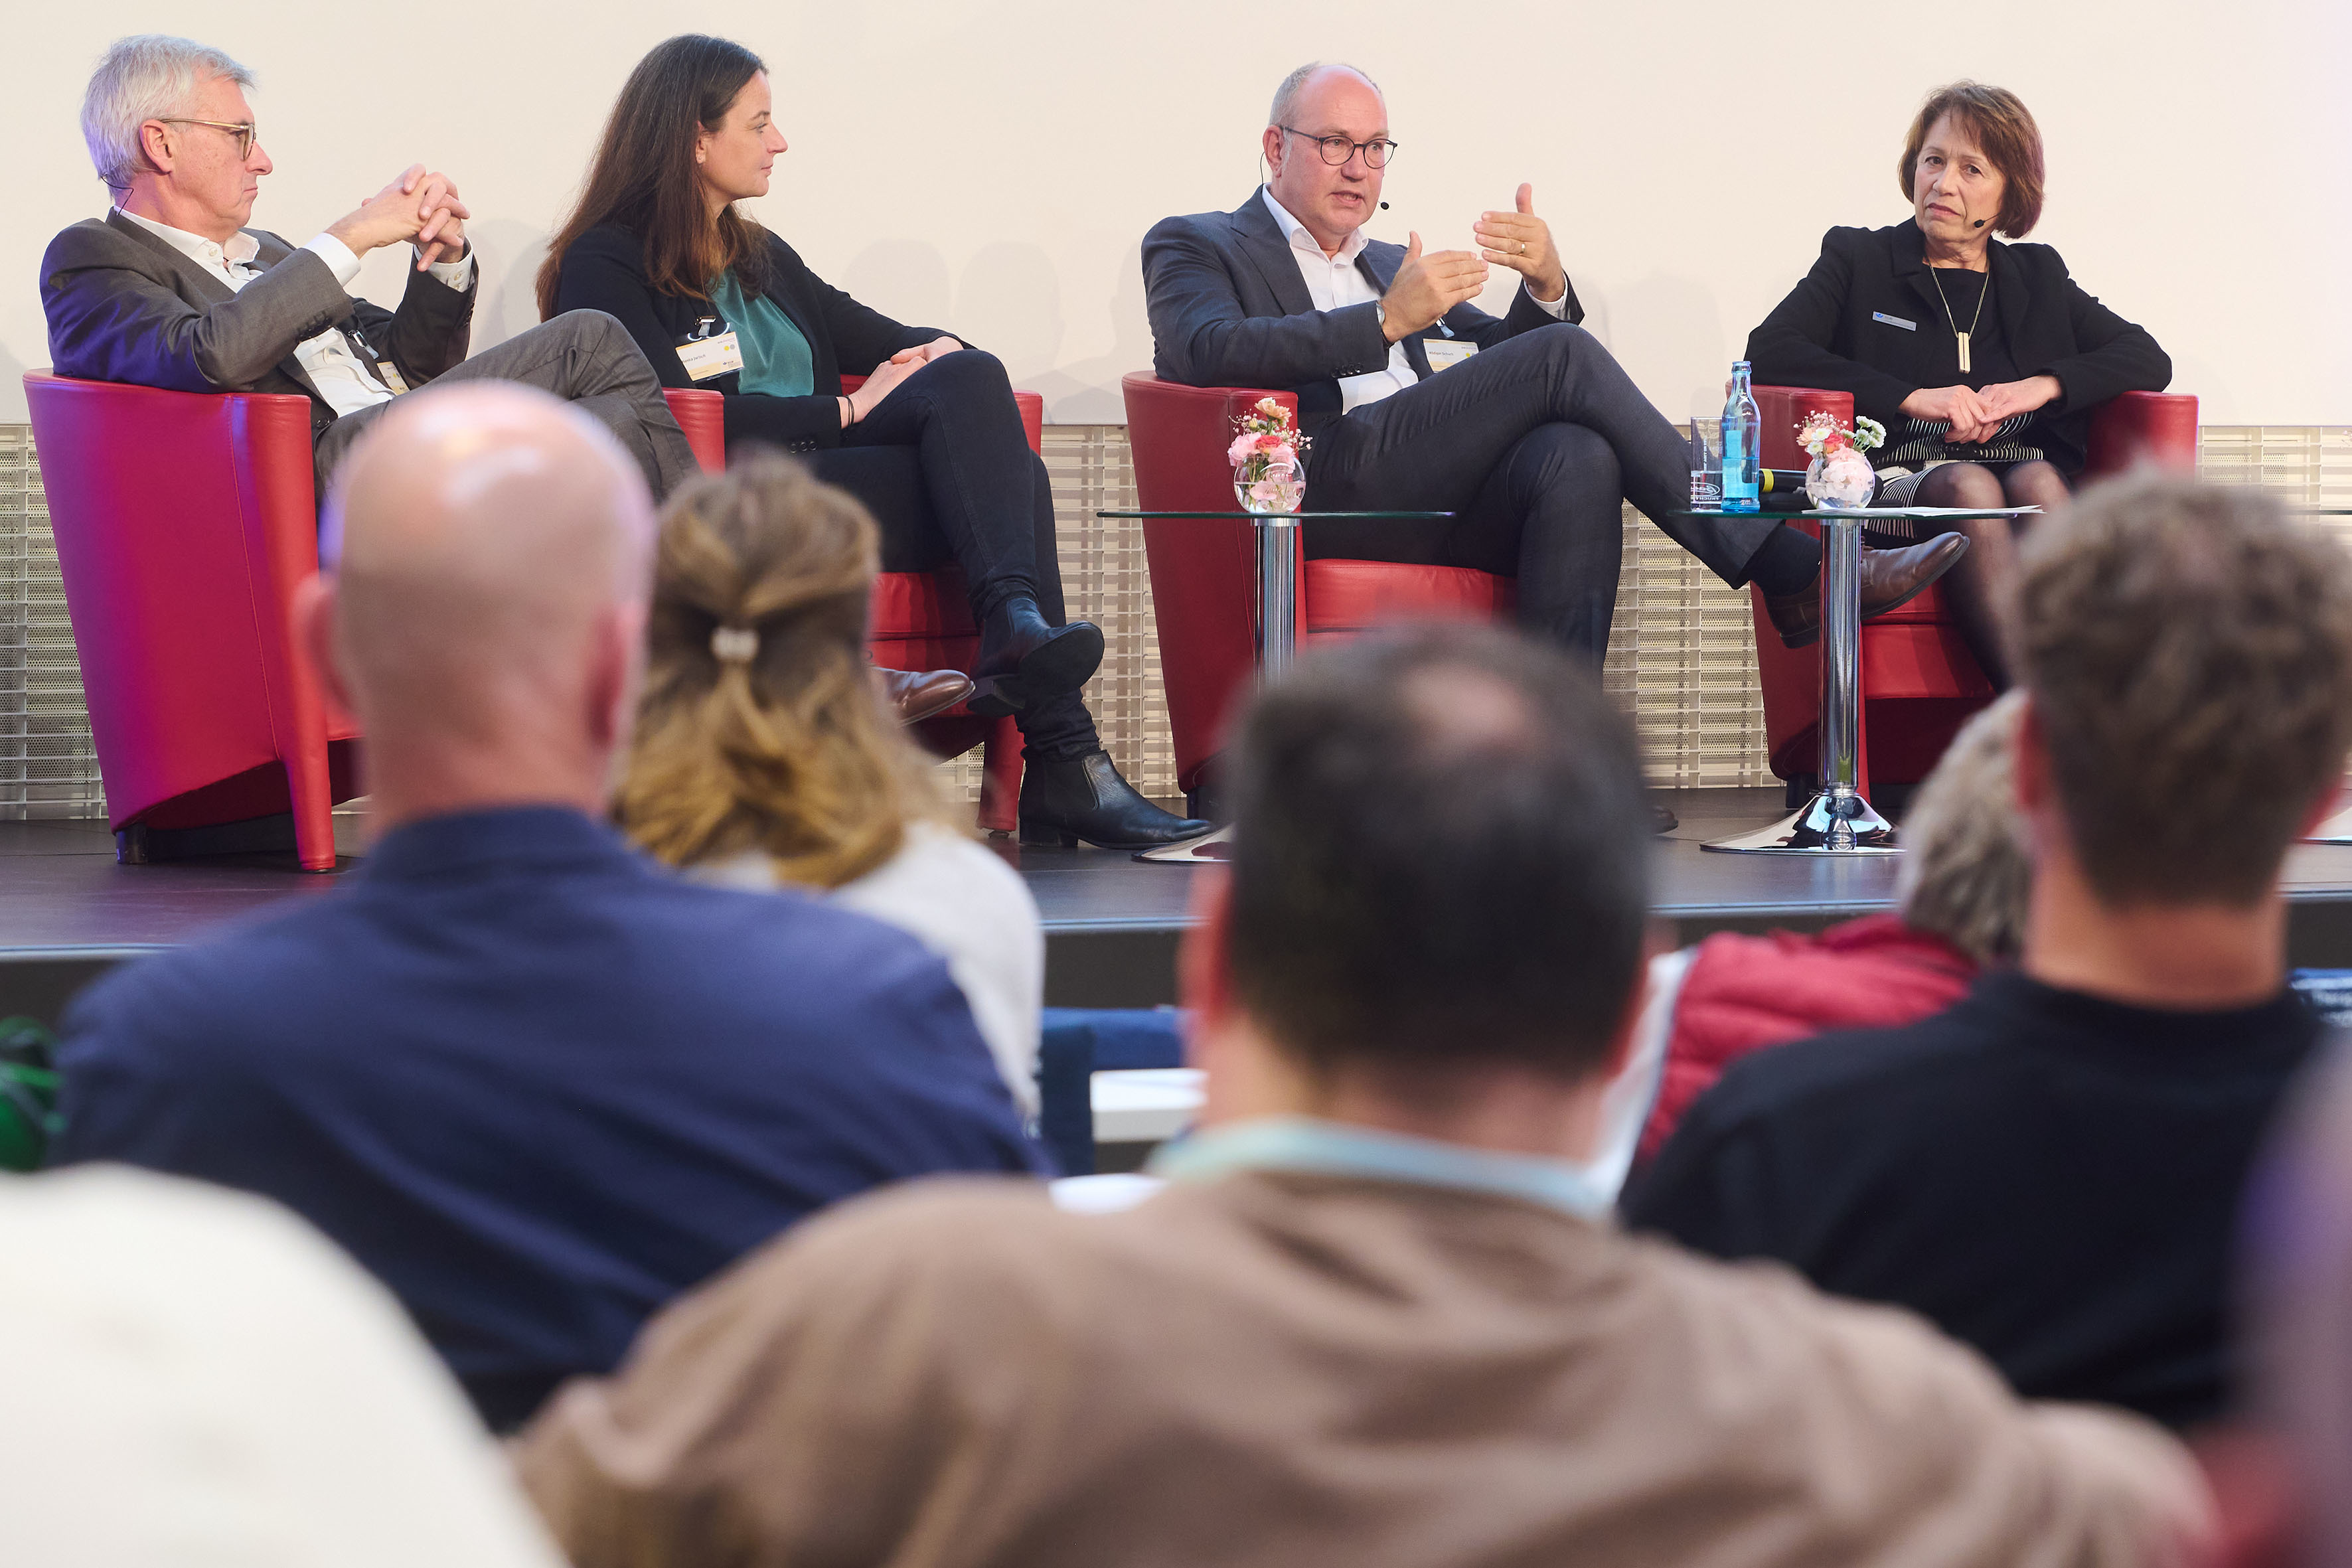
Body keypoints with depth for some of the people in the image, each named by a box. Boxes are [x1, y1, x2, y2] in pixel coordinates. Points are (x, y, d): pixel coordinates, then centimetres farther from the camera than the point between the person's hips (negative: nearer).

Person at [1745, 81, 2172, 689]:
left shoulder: (2038, 277, 25)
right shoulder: (1858, 258, 17)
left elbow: (2150, 360, 17)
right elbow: (1768, 353, 0)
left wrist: (2043, 386, -3)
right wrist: (1913, 398, -10)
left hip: (2035, 477, 2)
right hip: (1900, 480, -2)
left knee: (2037, 482, -33)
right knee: (1967, 485, -35)